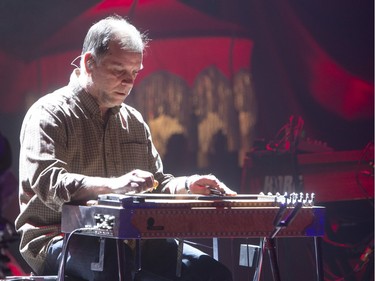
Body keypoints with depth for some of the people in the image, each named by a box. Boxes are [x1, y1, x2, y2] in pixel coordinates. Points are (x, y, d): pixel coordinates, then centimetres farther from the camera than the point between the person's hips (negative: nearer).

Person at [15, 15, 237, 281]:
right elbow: (45, 181, -21)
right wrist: (114, 185, -35)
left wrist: (187, 185, 2)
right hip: (59, 237, -7)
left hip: (125, 238, 7)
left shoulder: (134, 122, 20)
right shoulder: (50, 114, -4)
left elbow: (157, 183, 27)